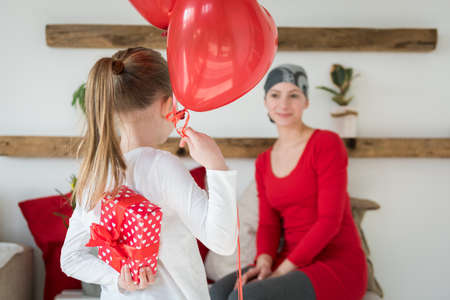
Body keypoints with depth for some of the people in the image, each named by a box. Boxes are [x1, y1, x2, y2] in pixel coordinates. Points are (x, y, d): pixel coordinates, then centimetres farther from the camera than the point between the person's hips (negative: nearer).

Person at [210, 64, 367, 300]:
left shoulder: (327, 144, -9)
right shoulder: (263, 163, 12)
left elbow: (330, 220, -14)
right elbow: (268, 223, 8)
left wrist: (284, 270, -17)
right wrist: (264, 261, -14)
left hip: (338, 266, -6)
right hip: (288, 263, 6)